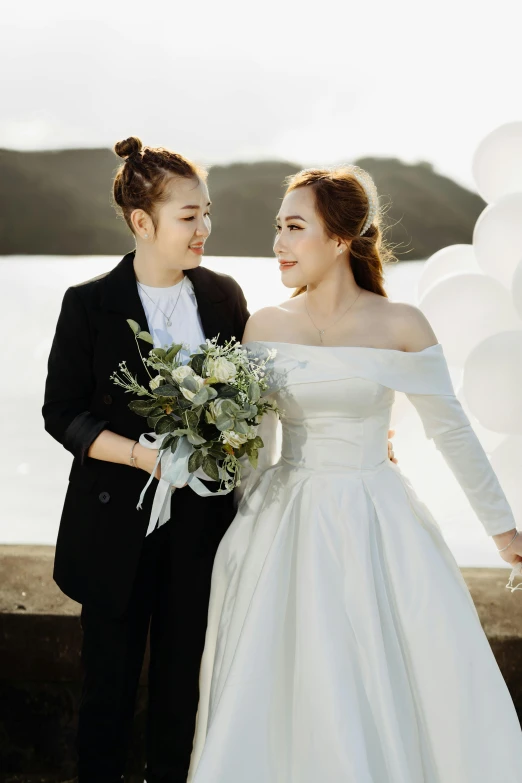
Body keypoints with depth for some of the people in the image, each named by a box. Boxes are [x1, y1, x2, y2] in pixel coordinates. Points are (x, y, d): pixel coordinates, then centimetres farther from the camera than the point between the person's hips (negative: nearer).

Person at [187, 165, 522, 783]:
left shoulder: (400, 326, -7)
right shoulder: (264, 327, 1)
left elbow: (450, 429, 0)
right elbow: (254, 440, 9)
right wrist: (252, 525, 12)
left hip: (374, 525, -2)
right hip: (284, 524, 2)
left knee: (389, 695, 2)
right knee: (278, 692, 8)